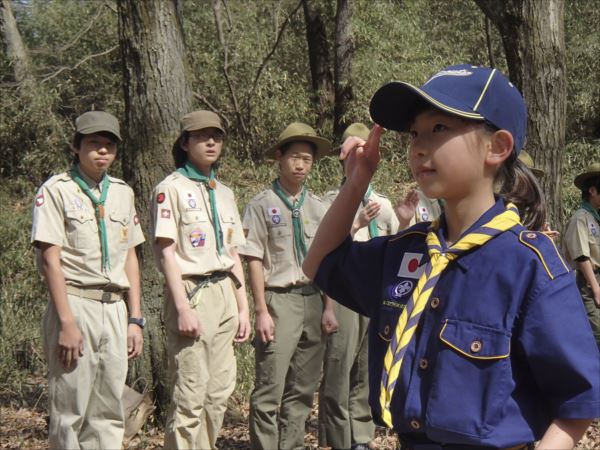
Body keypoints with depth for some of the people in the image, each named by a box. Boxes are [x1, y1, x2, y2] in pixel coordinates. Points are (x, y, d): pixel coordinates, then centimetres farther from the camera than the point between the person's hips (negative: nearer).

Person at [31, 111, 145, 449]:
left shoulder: (123, 192, 15)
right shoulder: (56, 190, -3)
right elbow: (51, 259, -9)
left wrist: (135, 319, 11)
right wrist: (67, 322, -15)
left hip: (114, 309, 6)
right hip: (76, 305, -5)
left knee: (109, 411, 8)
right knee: (70, 411, -4)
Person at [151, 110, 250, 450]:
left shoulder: (225, 193, 18)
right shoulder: (171, 188, -3)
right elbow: (166, 252, -10)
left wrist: (243, 307, 14)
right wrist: (183, 307, -17)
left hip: (225, 295, 7)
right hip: (191, 293, -7)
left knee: (220, 392, 8)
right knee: (191, 395, -8)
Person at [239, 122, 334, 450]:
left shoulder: (318, 207, 12)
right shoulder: (262, 205, -3)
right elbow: (254, 260, -5)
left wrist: (328, 308, 7)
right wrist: (262, 311, -10)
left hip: (313, 300, 5)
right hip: (279, 301, -5)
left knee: (303, 389, 10)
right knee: (270, 390, -7)